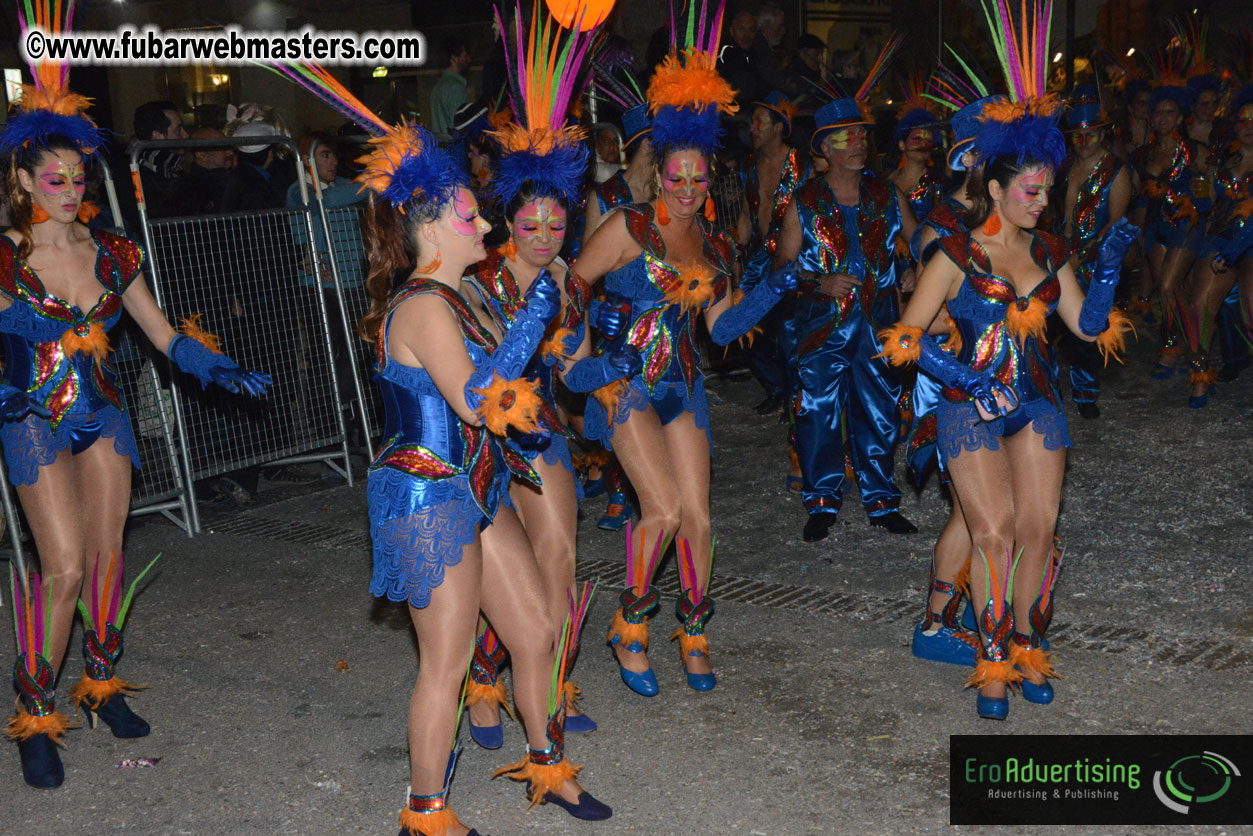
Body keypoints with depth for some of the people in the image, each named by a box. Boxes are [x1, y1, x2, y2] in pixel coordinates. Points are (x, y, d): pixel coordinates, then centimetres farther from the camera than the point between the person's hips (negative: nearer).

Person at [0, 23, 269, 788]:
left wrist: (219, 369, -3)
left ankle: (102, 682, 28)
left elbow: (163, 334, 9)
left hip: (103, 413, 4)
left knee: (108, 554, 8)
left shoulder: (110, 254, 3)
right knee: (65, 566, -11)